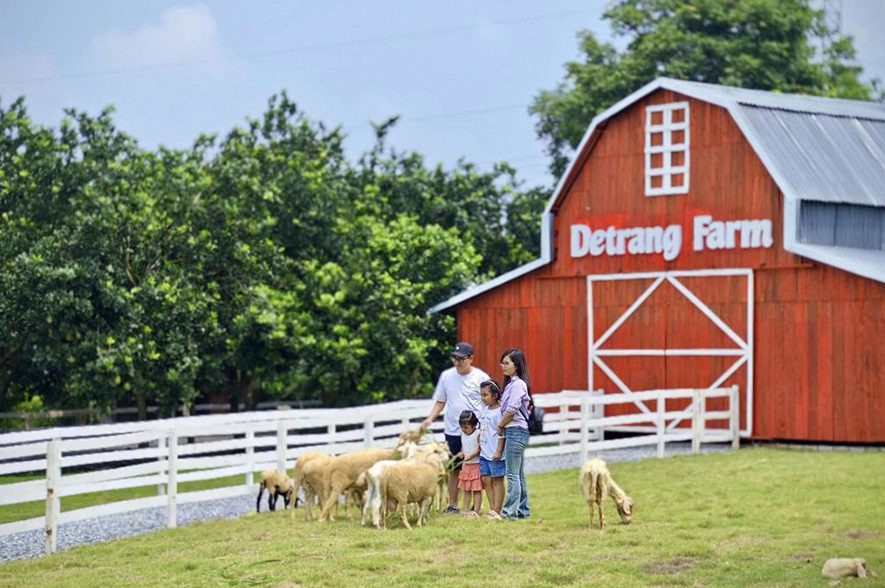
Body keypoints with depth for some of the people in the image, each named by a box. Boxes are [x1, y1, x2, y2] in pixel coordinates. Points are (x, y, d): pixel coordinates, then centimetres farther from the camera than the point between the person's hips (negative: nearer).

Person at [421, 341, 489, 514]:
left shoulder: (481, 377, -4)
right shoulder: (446, 376, 6)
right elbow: (440, 402, 12)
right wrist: (430, 419, -3)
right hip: (452, 431, 3)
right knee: (454, 469, 9)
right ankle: (452, 505, 17)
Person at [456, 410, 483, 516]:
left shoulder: (478, 434, -14)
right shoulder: (462, 434, 8)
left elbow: (480, 449, -16)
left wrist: (471, 455, -27)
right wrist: (462, 454, 0)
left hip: (476, 464, -7)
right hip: (466, 465, 7)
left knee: (477, 489, -4)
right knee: (466, 489, 10)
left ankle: (476, 510, -3)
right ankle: (466, 510, 15)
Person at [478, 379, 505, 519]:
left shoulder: (498, 412, -13)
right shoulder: (484, 410, 12)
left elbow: (501, 434, -15)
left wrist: (498, 451, -19)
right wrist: (479, 447, 19)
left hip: (495, 454, -8)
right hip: (484, 453, 8)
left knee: (497, 481, -1)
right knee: (486, 480, 8)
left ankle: (496, 511, 1)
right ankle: (492, 509, 14)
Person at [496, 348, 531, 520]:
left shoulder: (518, 384, -12)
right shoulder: (511, 383, 16)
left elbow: (511, 410, -17)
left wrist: (500, 426, -5)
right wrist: (503, 426, 6)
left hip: (516, 430, -10)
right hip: (513, 432, 10)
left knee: (512, 475, -8)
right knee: (519, 475, 13)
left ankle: (510, 512, -8)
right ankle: (523, 510, 18)